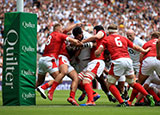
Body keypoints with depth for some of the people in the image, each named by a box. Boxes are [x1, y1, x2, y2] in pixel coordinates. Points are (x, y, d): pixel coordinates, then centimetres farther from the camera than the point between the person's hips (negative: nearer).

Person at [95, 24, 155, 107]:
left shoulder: (106, 39, 12)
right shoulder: (123, 38, 23)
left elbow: (97, 53, 4)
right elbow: (135, 47, 29)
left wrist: (96, 52, 28)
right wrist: (145, 51, 45)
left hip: (117, 61, -5)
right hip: (128, 60, 5)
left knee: (110, 84, 8)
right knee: (132, 83, 22)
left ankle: (122, 102, -7)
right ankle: (148, 96, 8)